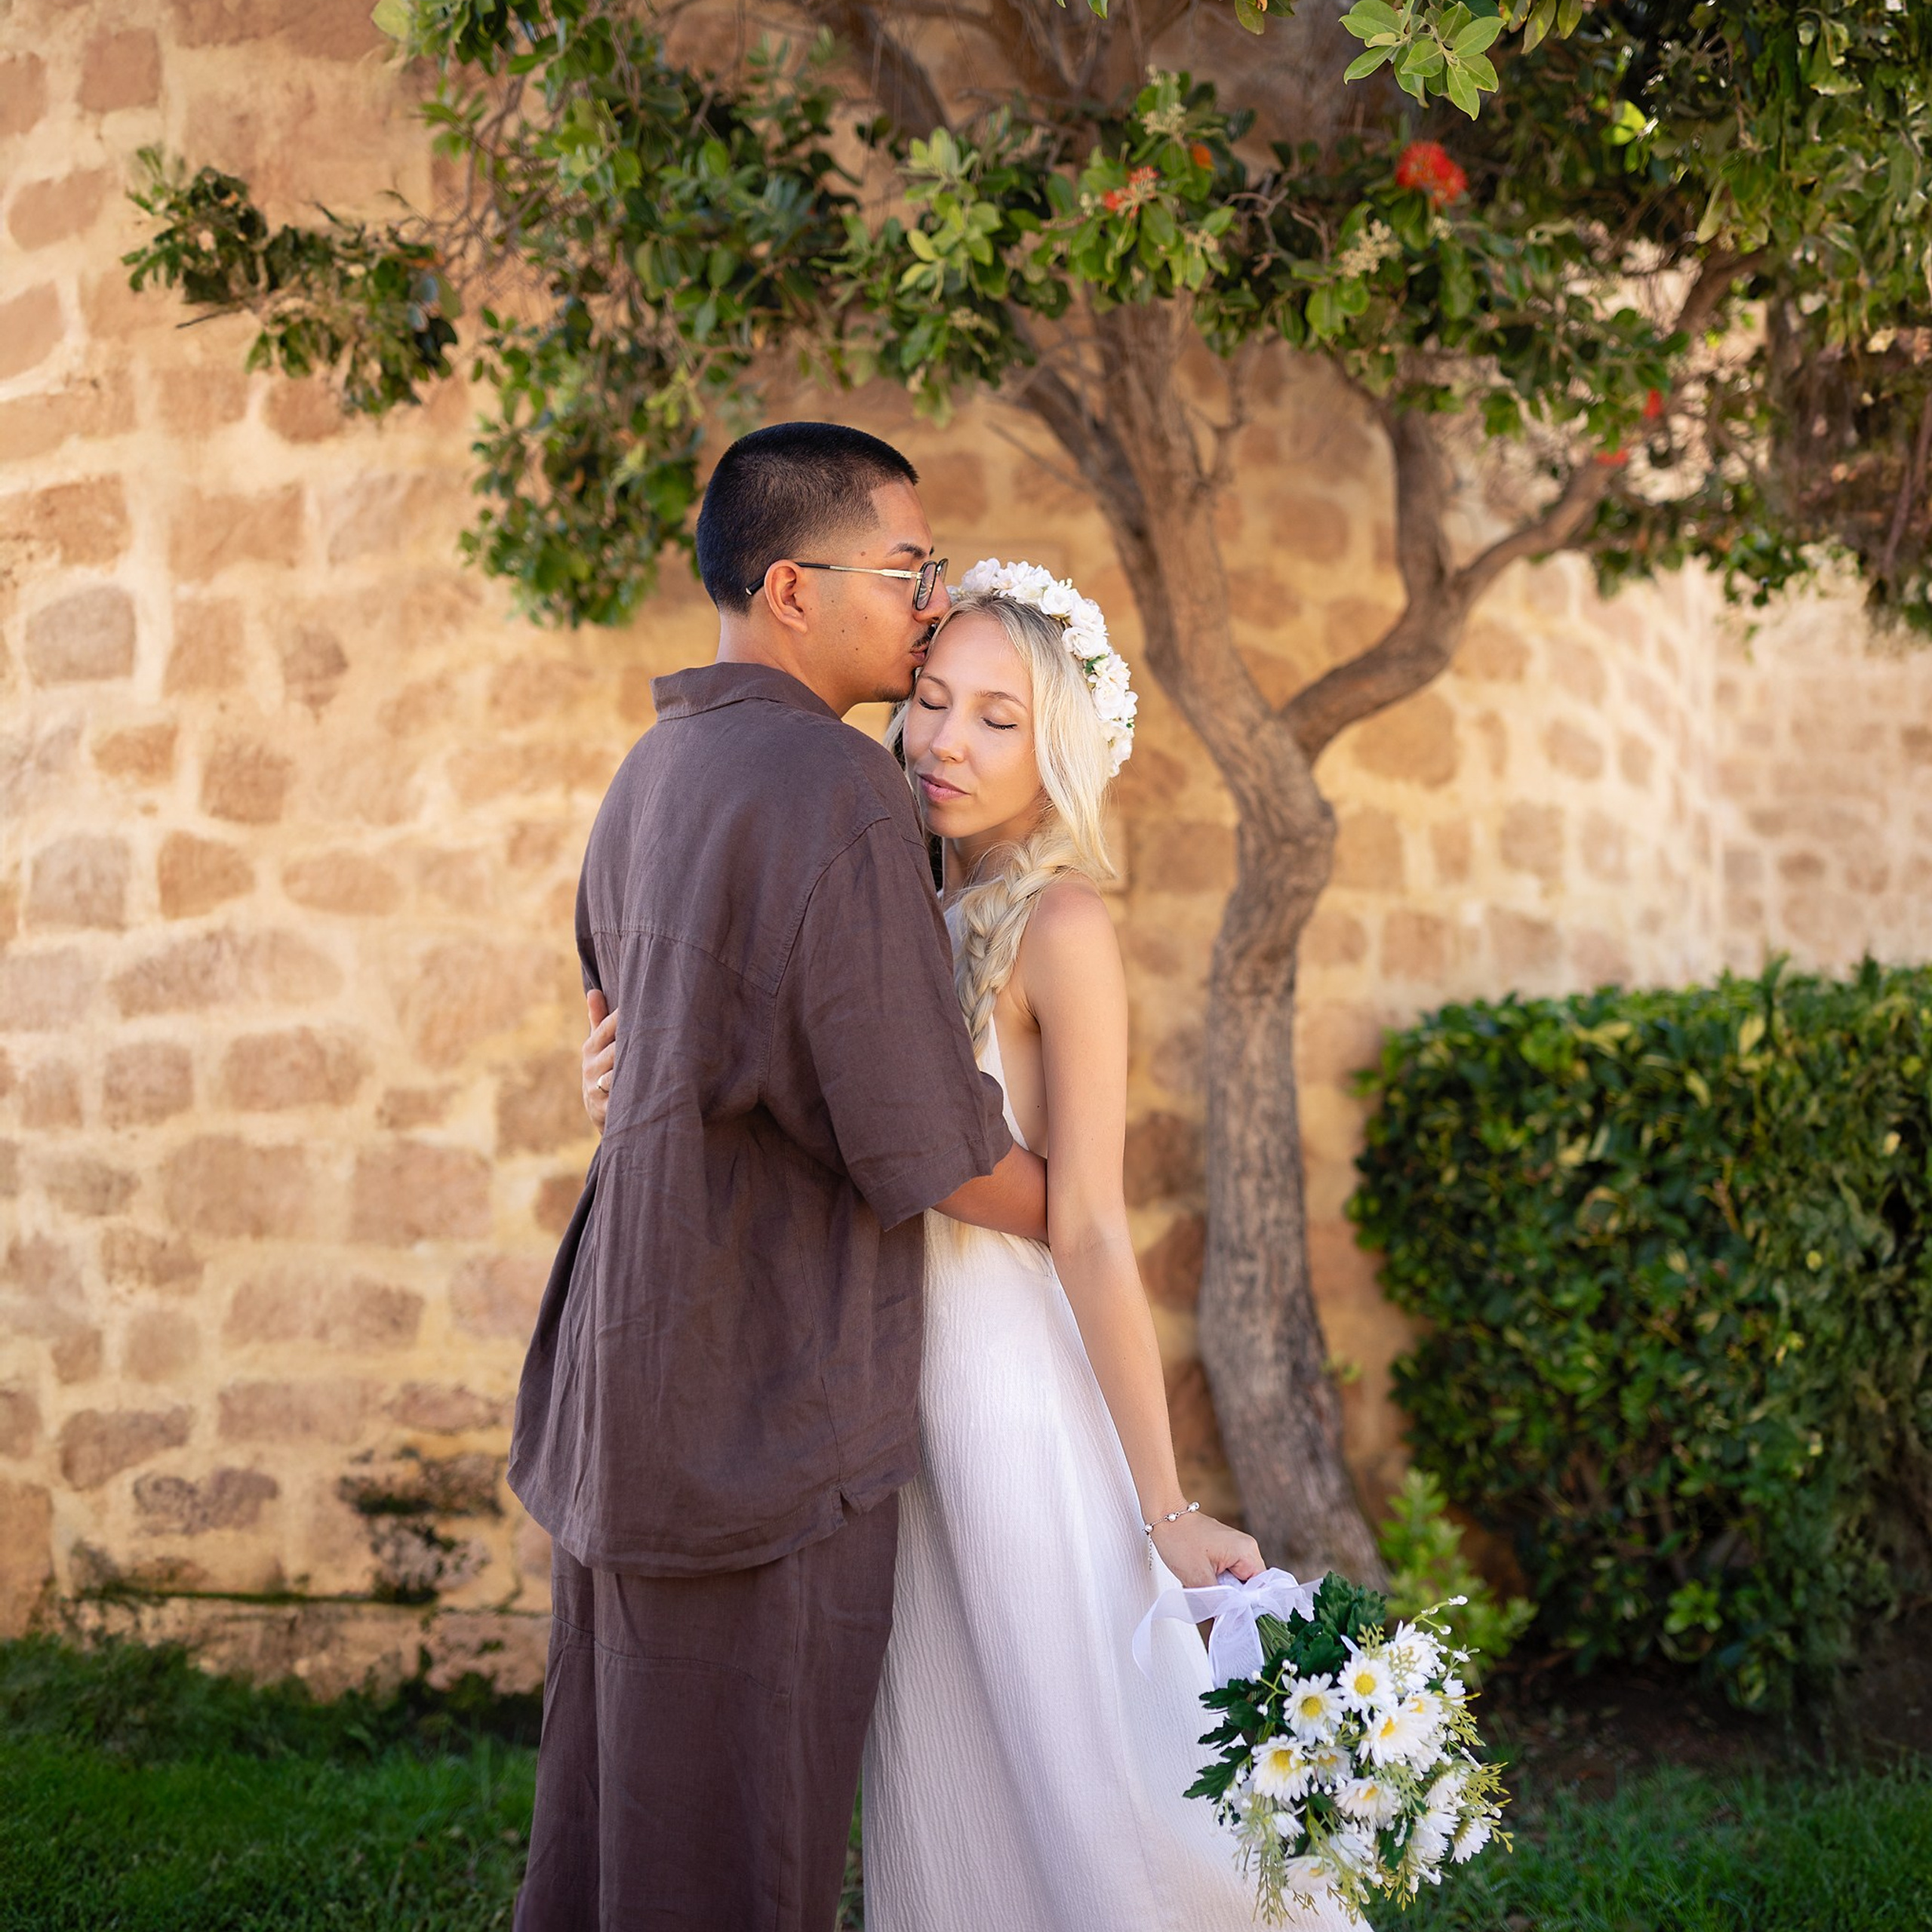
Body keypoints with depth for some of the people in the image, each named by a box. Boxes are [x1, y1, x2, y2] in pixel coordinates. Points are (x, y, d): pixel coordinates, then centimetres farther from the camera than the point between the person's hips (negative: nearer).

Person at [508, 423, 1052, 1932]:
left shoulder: (649, 774, 11)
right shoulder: (837, 790, -17)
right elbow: (927, 1148, -18)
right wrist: (1076, 1215, 1)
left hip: (628, 1359, 9)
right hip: (773, 1403, -9)